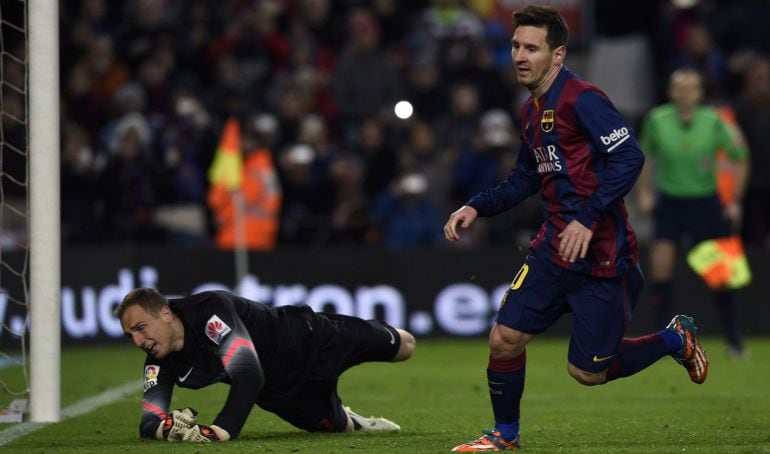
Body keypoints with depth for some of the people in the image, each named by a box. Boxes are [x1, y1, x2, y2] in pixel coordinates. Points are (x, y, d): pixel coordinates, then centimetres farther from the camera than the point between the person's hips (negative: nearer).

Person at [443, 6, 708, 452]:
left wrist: (588, 219, -30)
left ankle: (676, 339, 24)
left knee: (588, 372, 0)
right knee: (505, 338, -2)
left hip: (601, 254, -8)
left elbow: (628, 157, -24)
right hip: (554, 248, 8)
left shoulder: (581, 99, -15)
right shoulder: (533, 110, 13)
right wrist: (476, 207, 12)